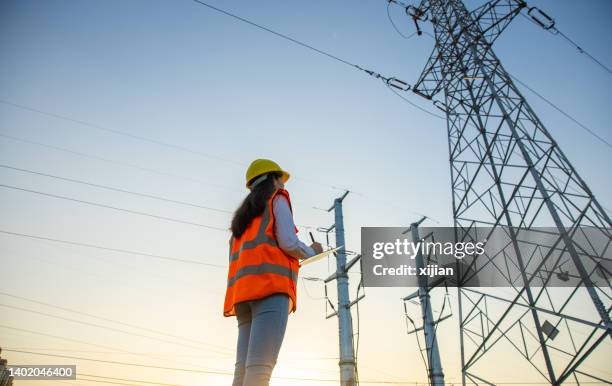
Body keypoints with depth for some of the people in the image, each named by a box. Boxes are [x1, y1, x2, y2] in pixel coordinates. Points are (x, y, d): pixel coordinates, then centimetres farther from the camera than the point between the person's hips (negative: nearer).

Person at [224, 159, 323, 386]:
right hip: (271, 285, -7)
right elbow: (288, 243, -5)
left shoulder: (244, 214, 33)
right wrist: (312, 252, 16)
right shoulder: (278, 199, 11)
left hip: (244, 291, 7)